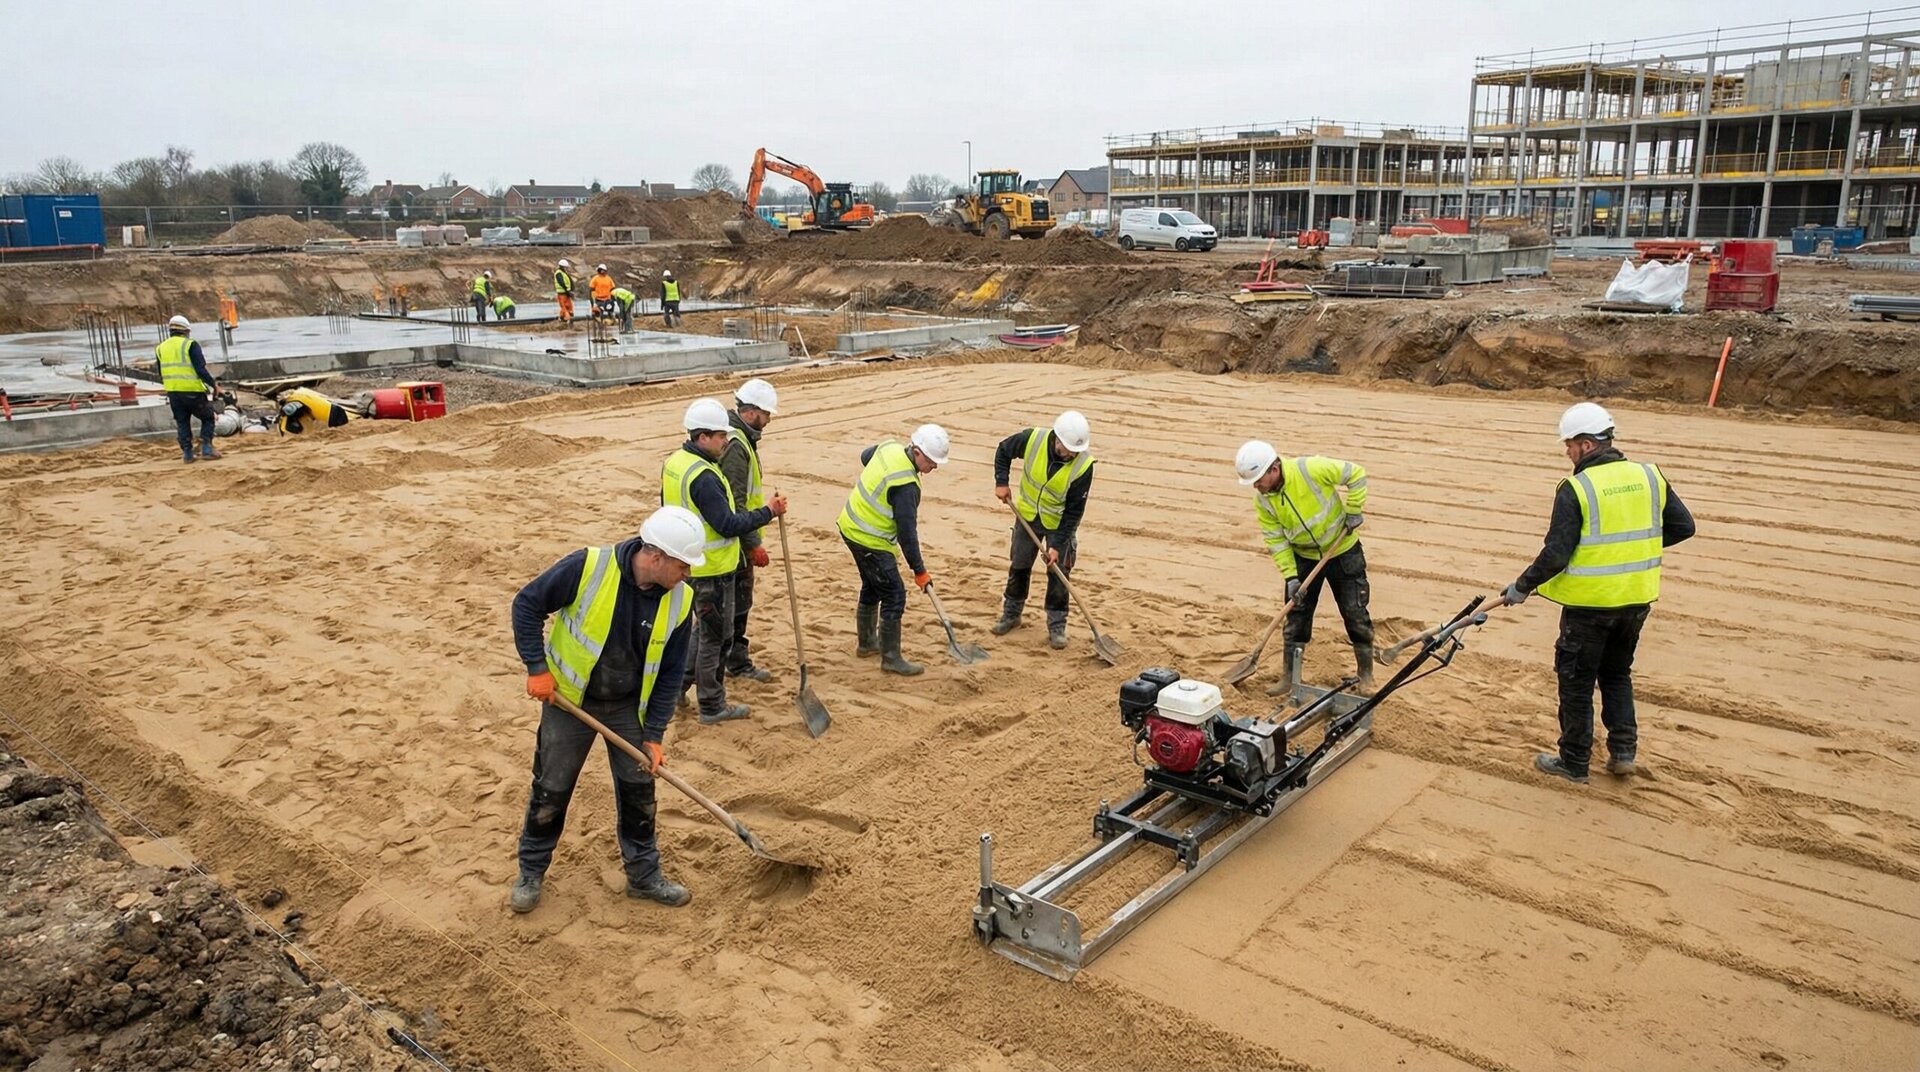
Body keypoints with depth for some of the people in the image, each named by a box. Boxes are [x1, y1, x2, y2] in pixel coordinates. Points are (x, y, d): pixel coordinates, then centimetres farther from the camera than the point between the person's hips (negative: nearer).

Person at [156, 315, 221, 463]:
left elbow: (161, 375, 17)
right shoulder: (190, 345, -7)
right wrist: (212, 384, -9)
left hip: (173, 392, 5)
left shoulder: (160, 348, 11)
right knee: (207, 418, 11)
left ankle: (187, 453, 11)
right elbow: (201, 369, -15)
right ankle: (206, 447, 0)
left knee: (182, 423, 14)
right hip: (193, 391, -5)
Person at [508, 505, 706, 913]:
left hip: (629, 707, 3)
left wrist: (654, 734, -6)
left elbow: (671, 672, -4)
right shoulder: (588, 568, -26)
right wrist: (537, 667, -16)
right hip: (569, 699, -3)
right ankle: (531, 872, 30)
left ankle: (644, 875, 28)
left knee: (638, 790, 10)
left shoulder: (679, 600, -14)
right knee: (551, 789, 9)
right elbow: (527, 604, -13)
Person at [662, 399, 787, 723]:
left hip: (687, 561, 9)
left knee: (707, 629, 22)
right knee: (715, 636, 4)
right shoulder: (703, 477, -25)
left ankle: (677, 686, 30)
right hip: (711, 570, -9)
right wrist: (768, 512, -18)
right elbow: (728, 525, -26)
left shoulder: (673, 463, 6)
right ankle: (712, 707, 15)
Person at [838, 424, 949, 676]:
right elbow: (907, 532, -25)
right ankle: (891, 658, 3)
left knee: (872, 587, 24)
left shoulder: (889, 447, -4)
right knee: (894, 596, -4)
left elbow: (865, 456, 21)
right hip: (870, 541, -10)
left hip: (852, 526, 10)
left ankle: (867, 642, 39)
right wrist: (919, 571, -17)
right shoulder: (906, 485, -28)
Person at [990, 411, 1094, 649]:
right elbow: (1003, 451, -3)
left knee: (1058, 573, 0)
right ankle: (1011, 614, 32)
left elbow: (1074, 511, -21)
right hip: (1027, 515, 2)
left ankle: (1057, 626, 14)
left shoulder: (1083, 465, -29)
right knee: (1018, 566, 14)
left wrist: (1057, 545, -21)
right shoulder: (1032, 439, -26)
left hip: (1060, 523, -2)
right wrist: (1001, 482, -12)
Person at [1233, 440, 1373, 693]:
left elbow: (1355, 474, -17)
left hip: (1343, 551, -3)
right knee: (1296, 617, 4)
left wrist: (1353, 511, -18)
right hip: (1303, 557, 3)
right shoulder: (1263, 499, -14)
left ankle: (1366, 675, 21)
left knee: (1355, 613, 5)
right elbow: (1275, 539, -9)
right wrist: (1290, 576, -14)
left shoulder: (1310, 470, -28)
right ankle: (1290, 678, 15)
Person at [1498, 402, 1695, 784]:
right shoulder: (1650, 477, 0)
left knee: (1576, 682, 9)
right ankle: (1623, 750, 23)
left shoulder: (1575, 489, -17)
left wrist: (1522, 587, -6)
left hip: (1589, 602, -6)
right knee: (1617, 674, 24)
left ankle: (1574, 761, 18)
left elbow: (1556, 554, -19)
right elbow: (1683, 526, 8)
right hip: (1637, 599, 6)